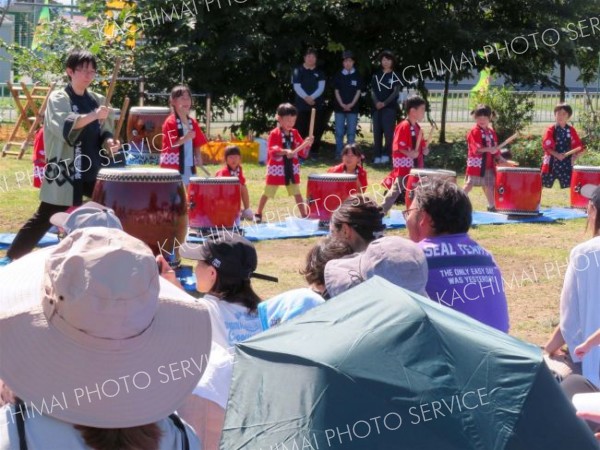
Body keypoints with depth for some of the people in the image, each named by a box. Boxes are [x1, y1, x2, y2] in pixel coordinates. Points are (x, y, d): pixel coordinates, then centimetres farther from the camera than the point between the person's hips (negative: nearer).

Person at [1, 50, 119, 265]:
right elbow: (63, 127, -24)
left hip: (93, 172, 5)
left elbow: (103, 132, 17)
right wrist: (93, 116, -34)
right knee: (44, 219, 0)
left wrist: (108, 142, -6)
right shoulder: (58, 98, -6)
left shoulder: (97, 100, 11)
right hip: (64, 173, -5)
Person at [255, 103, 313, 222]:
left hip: (292, 168, 4)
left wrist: (307, 144, -19)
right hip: (276, 168, -4)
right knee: (267, 193, 9)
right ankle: (258, 214, 24)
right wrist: (285, 151, -38)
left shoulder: (295, 133, 2)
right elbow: (272, 151, -24)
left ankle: (305, 216, 8)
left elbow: (303, 153, 0)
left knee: (297, 193, 6)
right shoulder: (274, 134, -13)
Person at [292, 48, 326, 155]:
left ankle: (315, 152, 7)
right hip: (302, 105, -2)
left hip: (317, 105, 2)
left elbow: (321, 87, 0)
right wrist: (306, 97, -17)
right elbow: (297, 87, -4)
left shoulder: (319, 72, 10)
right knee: (302, 130, -4)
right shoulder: (298, 71, 4)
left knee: (317, 129, 0)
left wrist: (312, 97, -15)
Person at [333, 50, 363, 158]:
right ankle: (339, 153, 5)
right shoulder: (338, 75, 6)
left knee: (351, 132, 0)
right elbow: (336, 91, 4)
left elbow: (358, 91, 2)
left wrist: (351, 104, -9)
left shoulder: (357, 75, 4)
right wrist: (342, 104, -8)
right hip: (339, 107, 1)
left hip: (353, 107, -1)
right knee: (339, 132, 0)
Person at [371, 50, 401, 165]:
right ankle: (377, 155, 5)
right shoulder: (376, 76, 14)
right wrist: (376, 102, -10)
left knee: (388, 131, -11)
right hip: (377, 107, 4)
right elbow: (372, 91, 9)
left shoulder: (395, 76, 4)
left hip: (390, 108, -4)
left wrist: (384, 103, -15)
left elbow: (396, 92, -4)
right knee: (377, 132, 2)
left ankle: (386, 155, -7)